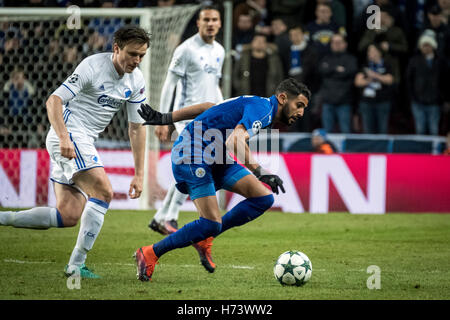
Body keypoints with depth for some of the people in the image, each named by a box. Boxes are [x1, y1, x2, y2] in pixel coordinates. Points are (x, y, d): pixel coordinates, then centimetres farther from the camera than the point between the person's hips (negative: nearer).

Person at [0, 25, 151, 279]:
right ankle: (77, 264, -17)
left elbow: (136, 127, 11)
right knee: (104, 191, -21)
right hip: (68, 135, -8)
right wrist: (64, 138, -32)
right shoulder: (93, 66, -15)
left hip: (85, 142, 8)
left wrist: (139, 174, 8)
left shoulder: (137, 81, 6)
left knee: (69, 217, 0)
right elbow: (54, 100, -18)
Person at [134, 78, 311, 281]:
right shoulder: (262, 109, -14)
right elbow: (235, 141, -31)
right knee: (212, 224, -17)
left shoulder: (255, 105, 17)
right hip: (191, 156, -10)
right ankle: (150, 254, -3)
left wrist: (165, 118, 17)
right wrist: (258, 171, -33)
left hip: (212, 159, 10)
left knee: (264, 198, -1)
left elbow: (207, 108, 18)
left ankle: (205, 238, 7)